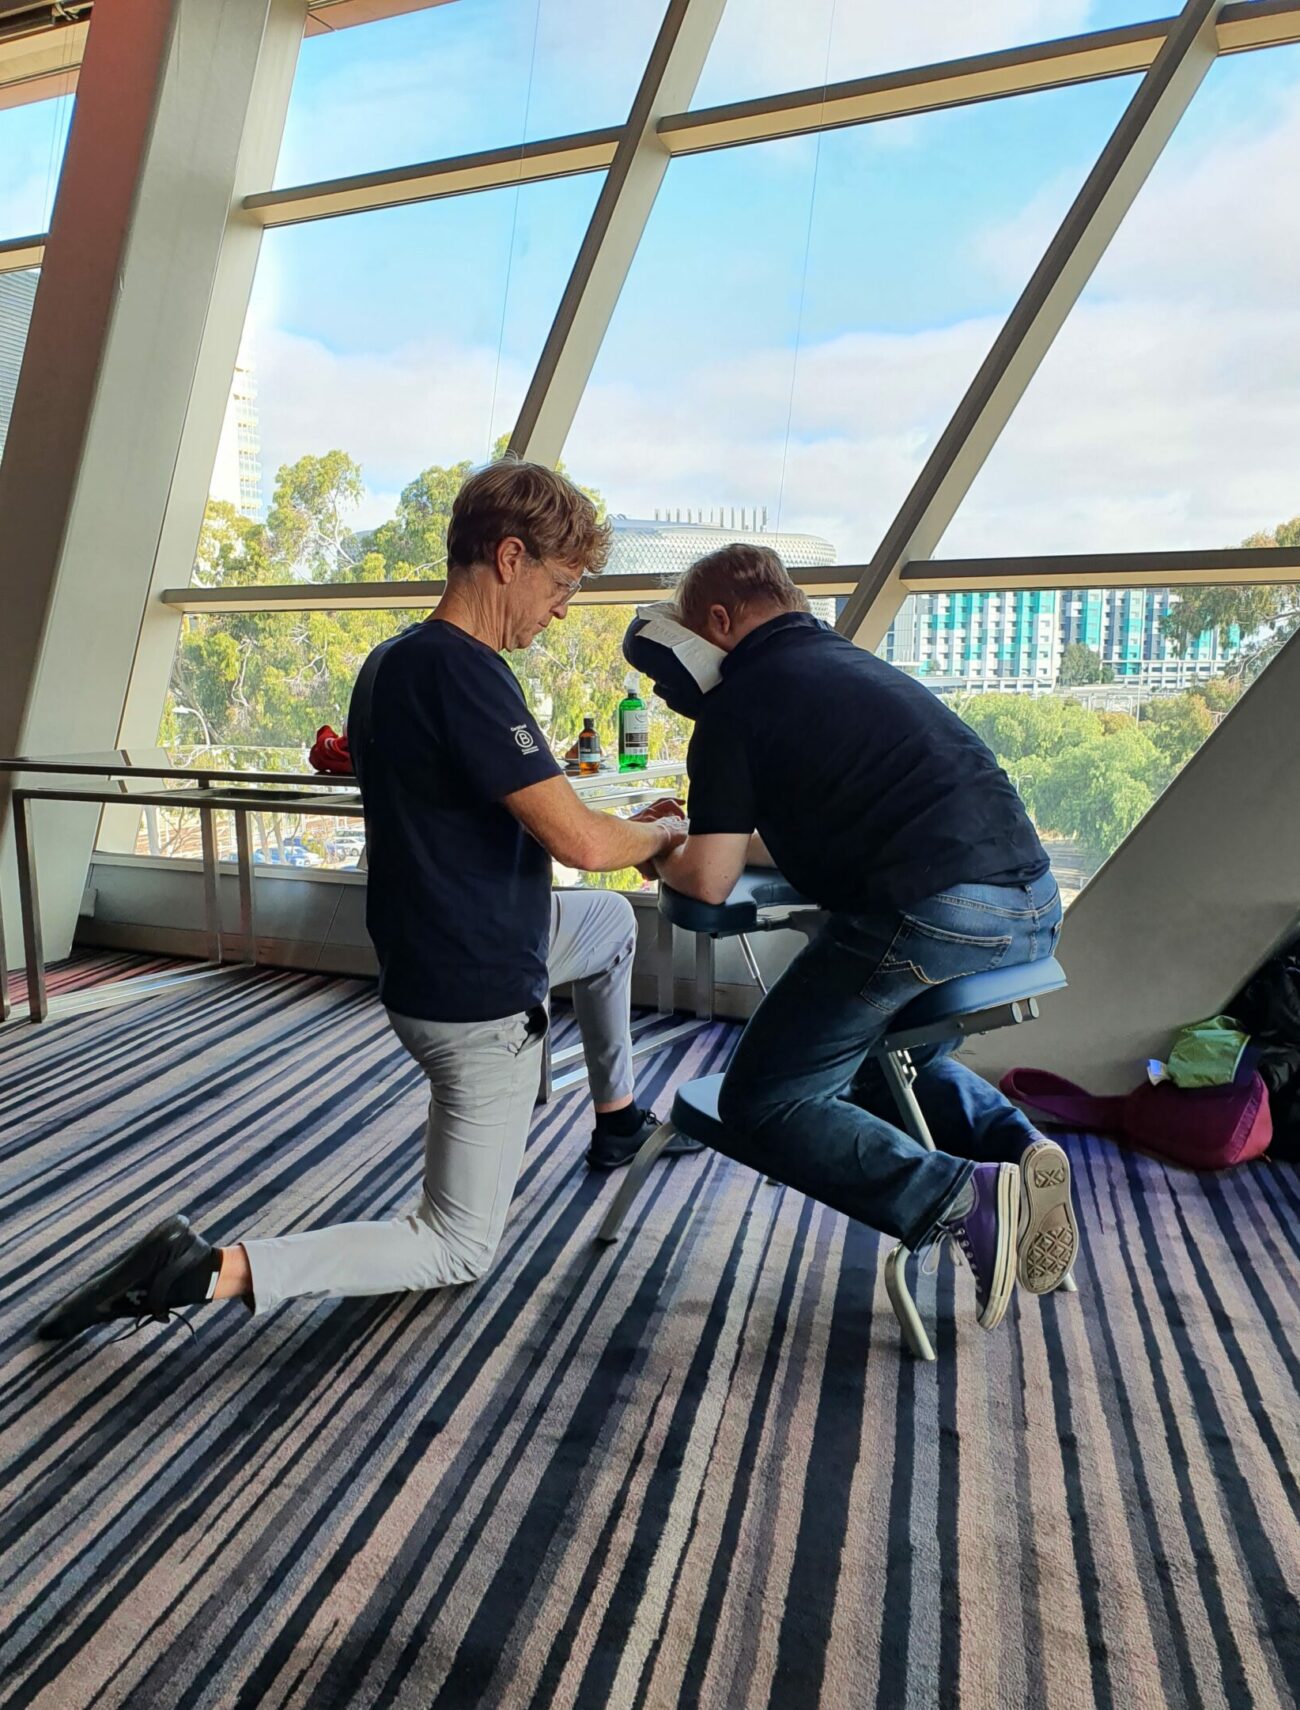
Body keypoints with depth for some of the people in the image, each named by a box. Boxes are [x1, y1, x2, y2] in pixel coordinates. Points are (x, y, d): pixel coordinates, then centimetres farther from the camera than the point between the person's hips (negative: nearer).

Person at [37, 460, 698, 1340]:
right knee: (460, 1250, 7)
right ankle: (213, 1269, 0)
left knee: (613, 918, 29)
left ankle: (618, 1119, 39)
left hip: (434, 959, 9)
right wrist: (665, 831, -7)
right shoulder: (462, 670, -26)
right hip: (477, 1000, -9)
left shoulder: (391, 662, 4)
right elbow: (583, 844, -29)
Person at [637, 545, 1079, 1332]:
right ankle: (1018, 1144, 9)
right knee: (888, 1057, 32)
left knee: (760, 1106, 5)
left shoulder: (736, 701, 1)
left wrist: (661, 855, 20)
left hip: (929, 913, -9)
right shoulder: (856, 663, 26)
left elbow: (709, 881, -2)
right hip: (1036, 903, 9)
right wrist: (737, 838, 37)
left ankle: (963, 1201, -11)